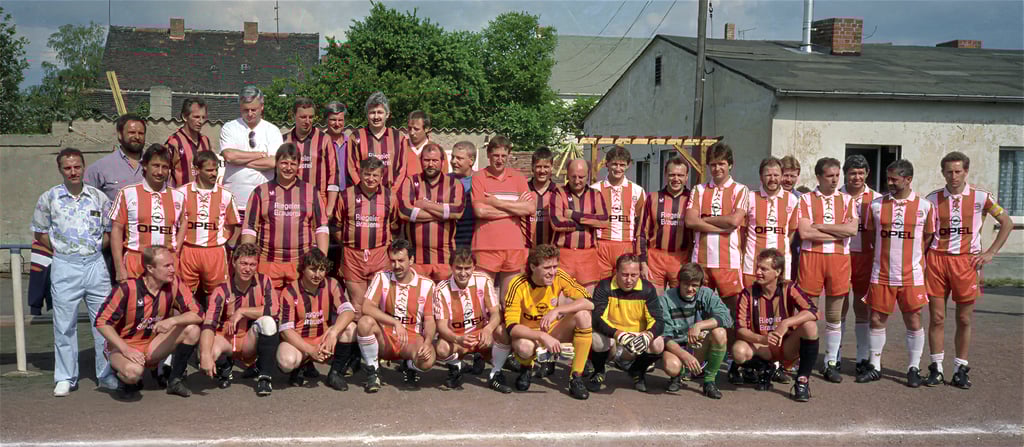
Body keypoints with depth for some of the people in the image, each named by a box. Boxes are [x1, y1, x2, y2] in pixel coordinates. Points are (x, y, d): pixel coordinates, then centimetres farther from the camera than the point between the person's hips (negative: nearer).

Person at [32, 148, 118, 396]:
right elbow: (40, 233, 10)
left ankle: (108, 375, 13)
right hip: (64, 266, -1)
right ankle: (65, 378, 13)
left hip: (96, 264, 1)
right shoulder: (48, 198, 3)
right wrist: (62, 250, 2)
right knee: (65, 324, 3)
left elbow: (109, 232, 14)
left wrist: (96, 249, 2)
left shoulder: (99, 197, 7)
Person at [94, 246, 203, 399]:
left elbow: (197, 315, -12)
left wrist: (173, 320, -31)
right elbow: (102, 322, -15)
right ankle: (126, 382, 3)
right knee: (134, 371, -38)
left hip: (152, 348, 4)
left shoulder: (174, 285, -11)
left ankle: (175, 380, -2)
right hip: (122, 346, -4)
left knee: (192, 329, -19)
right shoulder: (127, 288, -21)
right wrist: (126, 349, -24)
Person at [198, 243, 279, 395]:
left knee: (268, 322, -31)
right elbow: (208, 325, -24)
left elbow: (274, 310, -21)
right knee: (208, 357, -35)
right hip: (226, 340, 0)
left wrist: (242, 311, -20)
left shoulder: (263, 282, -7)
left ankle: (264, 377, -16)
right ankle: (224, 367, 7)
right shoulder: (222, 291, -12)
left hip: (251, 343, 0)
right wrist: (205, 355, -40)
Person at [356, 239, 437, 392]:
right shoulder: (382, 278, -2)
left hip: (412, 340, 0)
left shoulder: (426, 285, 0)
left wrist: (427, 342, -21)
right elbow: (366, 307, -15)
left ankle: (408, 365, 8)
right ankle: (372, 372, -9)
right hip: (385, 338, 0)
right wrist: (395, 323, -27)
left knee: (427, 360, -34)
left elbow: (429, 320, 0)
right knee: (365, 322, -32)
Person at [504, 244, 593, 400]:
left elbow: (589, 302, -23)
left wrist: (557, 311, -35)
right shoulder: (518, 285, -23)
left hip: (553, 330, 3)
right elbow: (511, 327, -29)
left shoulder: (559, 277, -16)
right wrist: (542, 336, -42)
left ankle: (576, 377, -17)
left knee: (583, 314, -25)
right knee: (524, 347, -39)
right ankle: (527, 368, 2)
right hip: (528, 334, -3)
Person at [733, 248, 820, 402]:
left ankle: (803, 380, -15)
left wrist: (786, 323, -38)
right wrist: (761, 339, -35)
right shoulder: (748, 294, -10)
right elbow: (740, 329, -16)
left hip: (788, 347, 0)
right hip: (761, 348, 1)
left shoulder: (789, 289, -10)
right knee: (739, 350, -32)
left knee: (809, 325, -28)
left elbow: (813, 312, -25)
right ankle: (764, 369, 5)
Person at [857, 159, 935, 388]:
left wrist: (915, 260, 2)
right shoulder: (876, 204, 3)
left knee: (913, 321, 4)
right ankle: (875, 366, 19)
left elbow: (927, 239, 7)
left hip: (911, 275, -1)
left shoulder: (925, 206, 0)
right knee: (877, 320, 6)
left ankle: (914, 368, 17)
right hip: (881, 274, 2)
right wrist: (885, 256, 7)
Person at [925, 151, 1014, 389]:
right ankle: (936, 368, 11)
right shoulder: (933, 198, 4)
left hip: (966, 262, 0)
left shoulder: (981, 197, 1)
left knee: (964, 320, 5)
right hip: (937, 260, 1)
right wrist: (924, 256, 1)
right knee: (937, 318, 2)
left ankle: (960, 369, 16)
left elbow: (1007, 223, 7)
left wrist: (990, 253, 1)